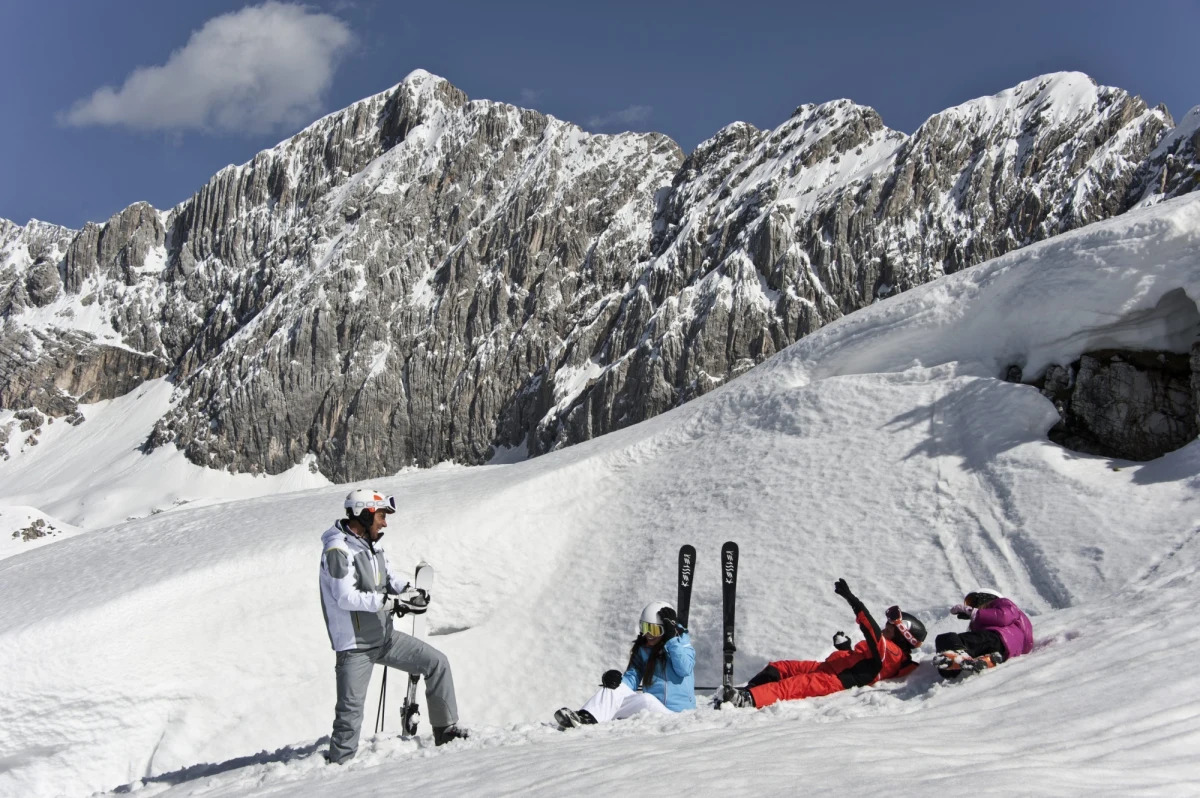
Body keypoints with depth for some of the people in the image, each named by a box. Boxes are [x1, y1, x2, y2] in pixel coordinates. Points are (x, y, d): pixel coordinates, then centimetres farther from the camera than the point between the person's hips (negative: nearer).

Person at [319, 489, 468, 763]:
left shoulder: (372, 545, 9)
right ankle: (338, 765, 9)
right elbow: (346, 597, -26)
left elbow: (390, 578, 13)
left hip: (385, 637, 8)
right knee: (351, 711, -7)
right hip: (356, 646, -8)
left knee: (437, 663, 5)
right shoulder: (337, 550, -18)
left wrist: (409, 591, -10)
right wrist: (391, 602, -29)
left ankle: (446, 732, 13)